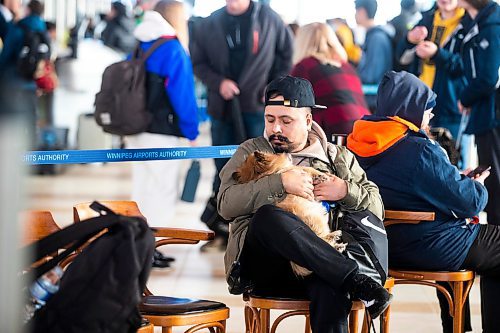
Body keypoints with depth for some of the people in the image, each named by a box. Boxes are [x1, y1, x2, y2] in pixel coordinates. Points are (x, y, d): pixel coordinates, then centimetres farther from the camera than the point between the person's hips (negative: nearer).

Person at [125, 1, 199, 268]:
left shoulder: (139, 47, 9)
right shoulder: (173, 50, -13)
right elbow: (182, 94, -16)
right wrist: (192, 133, -8)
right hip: (161, 133, -8)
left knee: (142, 187, 16)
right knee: (162, 190, 0)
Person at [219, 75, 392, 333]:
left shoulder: (338, 157, 24)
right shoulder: (251, 152, 19)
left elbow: (376, 209, 16)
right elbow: (226, 204, 0)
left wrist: (347, 192, -3)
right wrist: (280, 183, -10)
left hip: (325, 262, 1)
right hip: (263, 265, 0)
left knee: (331, 290, -38)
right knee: (267, 215, -37)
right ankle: (355, 281, -39)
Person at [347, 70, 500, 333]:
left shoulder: (361, 146, 3)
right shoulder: (419, 151, -23)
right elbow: (469, 202, -18)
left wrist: (458, 179, 15)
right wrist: (477, 186, 3)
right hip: (430, 249, -10)